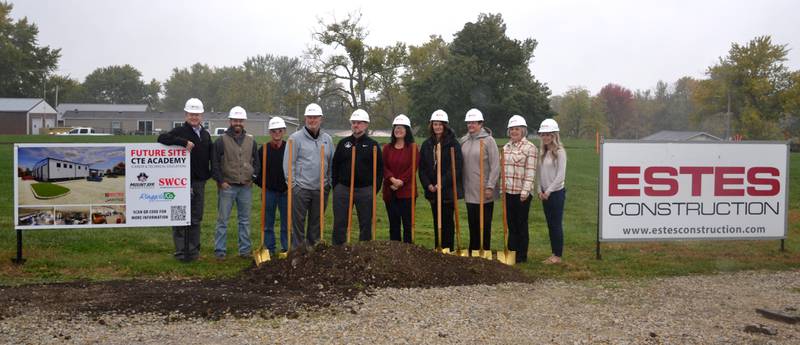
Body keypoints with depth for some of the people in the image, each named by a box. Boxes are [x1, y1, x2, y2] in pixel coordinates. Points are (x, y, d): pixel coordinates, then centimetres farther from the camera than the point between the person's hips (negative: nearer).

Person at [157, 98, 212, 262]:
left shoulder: (206, 135, 14)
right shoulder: (180, 131, -4)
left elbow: (210, 157, 21)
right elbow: (162, 138, -20)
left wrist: (209, 174, 12)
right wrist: (184, 142, -26)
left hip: (199, 182, 5)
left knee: (196, 218, 11)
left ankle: (193, 250, 20)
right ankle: (181, 251, 5)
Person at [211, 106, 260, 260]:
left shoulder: (251, 141, 9)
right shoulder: (221, 141, -2)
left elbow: (257, 162, 16)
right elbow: (214, 163, -3)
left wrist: (252, 177, 4)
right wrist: (221, 181, -9)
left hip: (246, 187, 4)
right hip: (227, 186, -3)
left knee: (245, 220, 10)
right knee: (222, 220, 0)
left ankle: (245, 250, 18)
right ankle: (219, 251, 6)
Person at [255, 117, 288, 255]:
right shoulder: (263, 150, 1)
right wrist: (261, 184, 0)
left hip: (286, 192, -1)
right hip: (269, 191, 1)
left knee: (286, 223, 5)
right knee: (268, 224, 7)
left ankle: (286, 249, 15)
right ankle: (269, 250, 16)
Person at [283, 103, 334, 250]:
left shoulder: (327, 139, 10)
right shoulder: (295, 137, -3)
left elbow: (332, 163, 13)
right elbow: (288, 163, -5)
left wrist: (330, 182, 7)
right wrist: (292, 183, -8)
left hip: (321, 188, 4)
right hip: (301, 188, -4)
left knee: (316, 222, 12)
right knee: (298, 221, 1)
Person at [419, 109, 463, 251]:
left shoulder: (453, 143, -5)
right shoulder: (427, 145, 9)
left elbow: (456, 167, -12)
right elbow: (422, 168, 8)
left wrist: (442, 183, -18)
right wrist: (428, 184, -6)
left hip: (449, 189, -4)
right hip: (432, 190, 4)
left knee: (448, 221, 1)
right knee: (437, 222, 10)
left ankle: (448, 249, 8)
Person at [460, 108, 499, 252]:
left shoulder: (488, 140, -7)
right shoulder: (464, 140, 9)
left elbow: (495, 165, -10)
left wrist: (490, 186, -14)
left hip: (484, 191, -5)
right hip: (469, 191, 5)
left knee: (484, 224, 2)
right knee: (472, 224, 11)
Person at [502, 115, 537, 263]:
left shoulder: (530, 147, -7)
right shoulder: (506, 147, 13)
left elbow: (530, 171, -13)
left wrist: (525, 190, -19)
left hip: (522, 192, -6)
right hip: (508, 192, 6)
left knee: (521, 224, 3)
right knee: (511, 224, 11)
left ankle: (522, 255, 12)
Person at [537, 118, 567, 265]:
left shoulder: (560, 152, -11)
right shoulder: (542, 152, 11)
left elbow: (560, 175, -14)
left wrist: (549, 191, -13)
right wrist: (540, 190, 2)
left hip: (556, 192, -7)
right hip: (545, 193, 7)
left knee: (556, 224, -2)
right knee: (550, 225, 10)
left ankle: (558, 256, 5)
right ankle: (554, 253, 18)